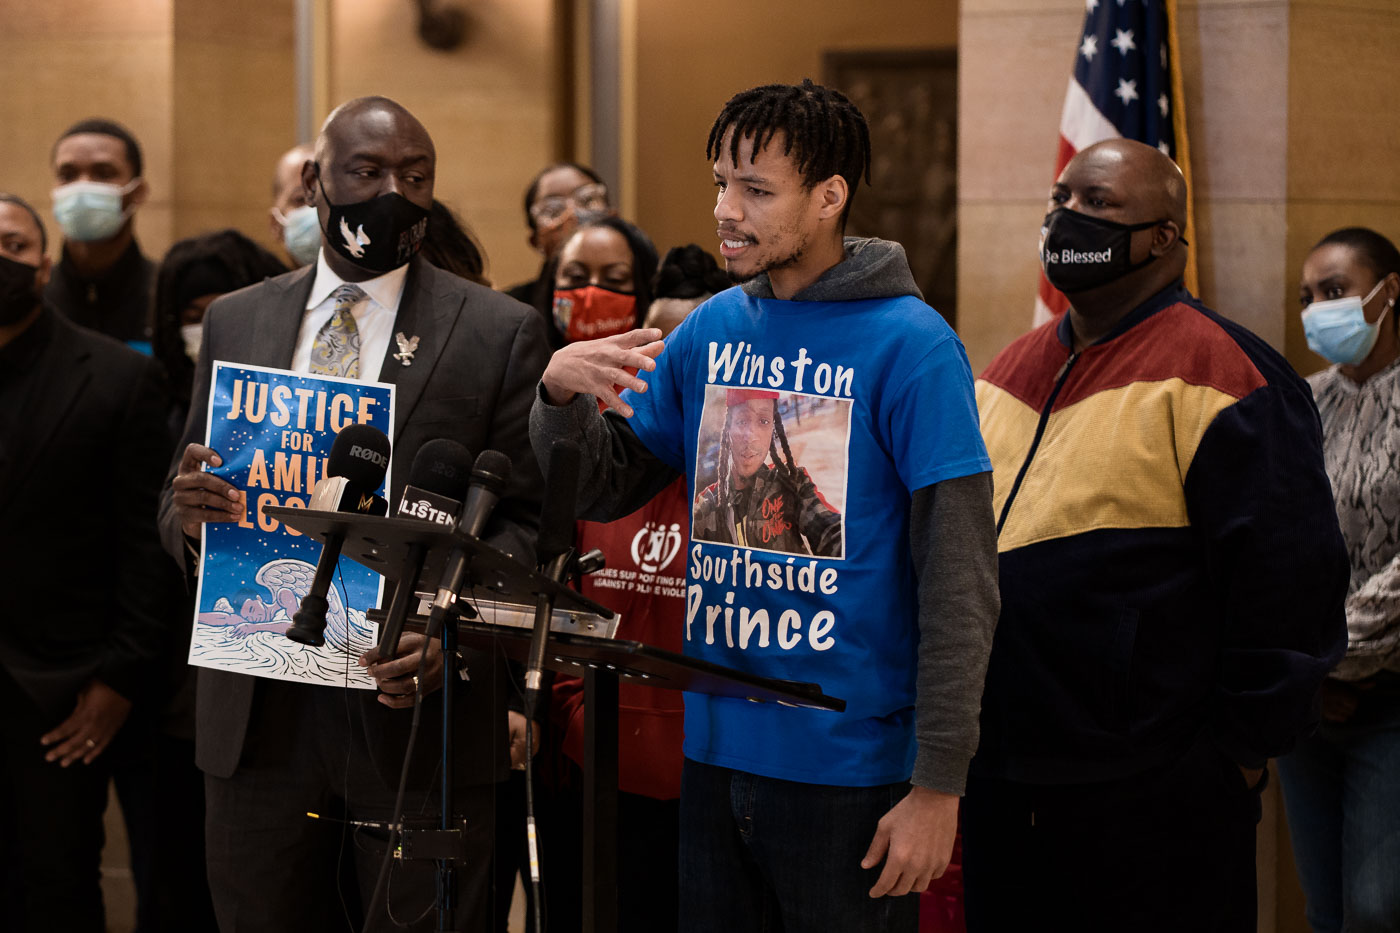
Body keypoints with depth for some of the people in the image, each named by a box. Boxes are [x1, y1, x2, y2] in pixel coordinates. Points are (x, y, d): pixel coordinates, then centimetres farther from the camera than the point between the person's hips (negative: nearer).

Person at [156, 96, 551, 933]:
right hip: (258, 710, 3)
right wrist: (191, 513, -11)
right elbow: (178, 507, 14)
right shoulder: (235, 321, 12)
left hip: (414, 702, -3)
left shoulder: (500, 331, 2)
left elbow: (529, 520, -3)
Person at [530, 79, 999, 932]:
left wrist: (939, 784, -15)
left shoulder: (909, 345, -12)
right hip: (716, 751, 5)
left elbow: (960, 582, -13)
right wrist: (563, 396, -11)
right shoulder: (711, 329, 6)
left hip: (849, 765, -5)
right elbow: (604, 490, 10)